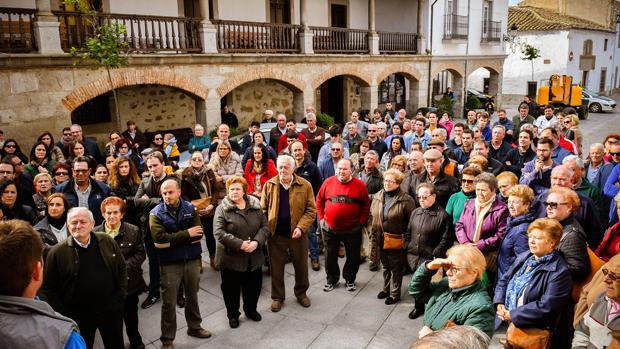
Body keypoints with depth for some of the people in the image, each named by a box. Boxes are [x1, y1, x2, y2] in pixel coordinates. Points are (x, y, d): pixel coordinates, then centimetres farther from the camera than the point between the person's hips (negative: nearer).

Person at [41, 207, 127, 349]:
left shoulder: (107, 242, -2)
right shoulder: (57, 252, -8)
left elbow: (122, 268, 7)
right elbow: (48, 288, -4)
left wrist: (120, 296, 0)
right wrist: (62, 315, -7)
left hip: (111, 310, 2)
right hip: (77, 316, -2)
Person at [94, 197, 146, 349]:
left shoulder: (133, 231, -6)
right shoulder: (95, 233, -6)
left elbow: (140, 254, -7)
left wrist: (125, 267, -19)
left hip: (129, 282, 0)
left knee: (130, 314, 18)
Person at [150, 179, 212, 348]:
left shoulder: (190, 208, -1)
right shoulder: (156, 213, -8)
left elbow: (198, 234, -12)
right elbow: (159, 238, -21)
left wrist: (171, 241, -19)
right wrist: (186, 234, -21)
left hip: (192, 259, 3)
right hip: (170, 263, -3)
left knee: (192, 296, 19)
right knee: (169, 302, 5)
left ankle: (194, 327, 39)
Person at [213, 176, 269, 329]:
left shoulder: (255, 206, 3)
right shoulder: (222, 209, -8)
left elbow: (265, 227, 1)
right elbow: (219, 233, -17)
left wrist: (256, 242, -17)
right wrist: (240, 244, -23)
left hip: (254, 257, 3)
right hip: (231, 258, -3)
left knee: (253, 286, 16)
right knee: (231, 288, 10)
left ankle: (250, 309, 40)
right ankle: (233, 314, 32)